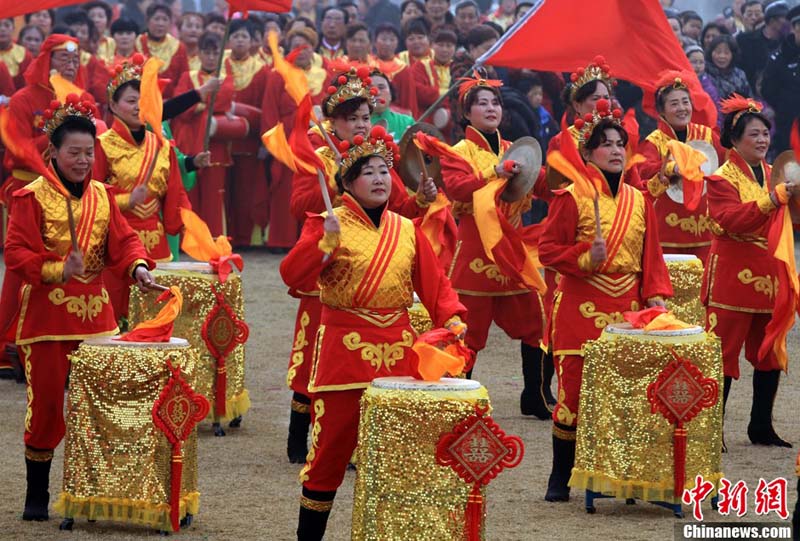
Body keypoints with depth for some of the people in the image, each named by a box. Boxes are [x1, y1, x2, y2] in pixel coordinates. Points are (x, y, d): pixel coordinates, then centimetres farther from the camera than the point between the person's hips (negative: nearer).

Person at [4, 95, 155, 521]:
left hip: (95, 317, 4)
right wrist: (57, 269, -26)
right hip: (46, 319, -4)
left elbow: (122, 240, 6)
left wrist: (137, 266, -15)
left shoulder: (102, 195, 9)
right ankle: (36, 495, 12)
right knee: (45, 405, 1)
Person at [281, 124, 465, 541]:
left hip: (398, 351, 4)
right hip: (344, 351, -4)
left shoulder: (406, 230, 10)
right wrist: (325, 241, -26)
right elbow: (292, 275, -14)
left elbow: (434, 283, 10)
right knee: (331, 447, -1)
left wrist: (451, 318, -7)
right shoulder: (329, 225, -3)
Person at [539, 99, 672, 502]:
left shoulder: (638, 200, 12)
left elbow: (651, 255, 14)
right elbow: (548, 249, -3)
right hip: (581, 309, -4)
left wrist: (655, 295, 2)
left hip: (627, 309, 4)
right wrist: (585, 257, -18)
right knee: (574, 389, -4)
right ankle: (560, 478, 6)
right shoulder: (572, 197, -2)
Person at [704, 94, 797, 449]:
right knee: (723, 353, -5)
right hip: (733, 275, -6)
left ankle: (761, 427, 20)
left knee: (770, 354, 10)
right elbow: (734, 221, -21)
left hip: (769, 275, 6)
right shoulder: (722, 179, -5)